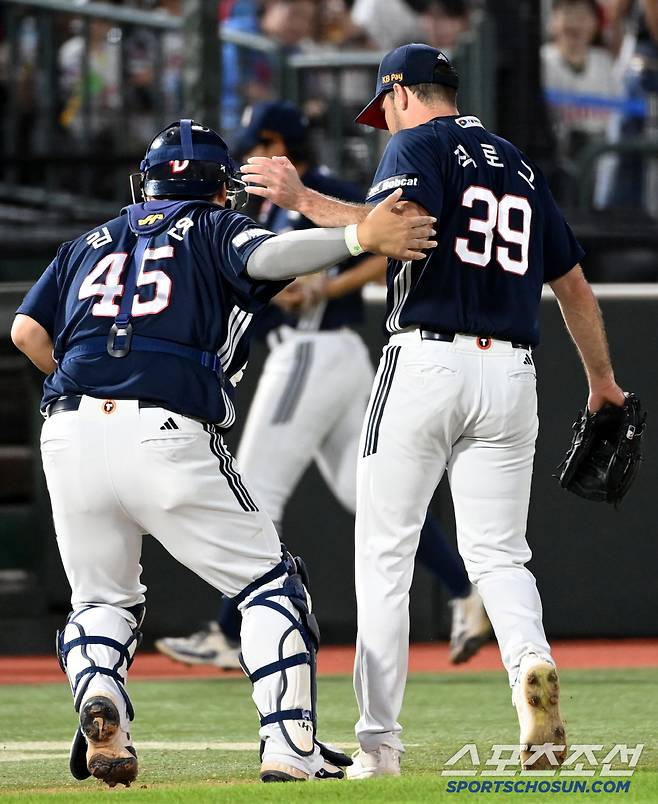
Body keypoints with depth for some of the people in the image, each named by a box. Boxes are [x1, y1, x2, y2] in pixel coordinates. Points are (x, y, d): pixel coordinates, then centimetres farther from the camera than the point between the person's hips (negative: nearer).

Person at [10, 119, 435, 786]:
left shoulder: (91, 243, 26)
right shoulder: (215, 230, 13)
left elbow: (27, 330, 16)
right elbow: (265, 256, -10)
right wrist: (359, 238, -22)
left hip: (71, 431, 4)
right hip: (167, 439, -4)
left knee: (101, 600, 21)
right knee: (271, 581, 10)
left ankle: (96, 690, -11)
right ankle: (289, 746, -5)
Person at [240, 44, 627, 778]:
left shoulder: (418, 144, 1)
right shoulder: (519, 166, 21)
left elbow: (401, 226, -20)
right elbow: (573, 283, 25)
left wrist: (303, 201, -18)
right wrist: (601, 380, 36)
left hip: (426, 365, -5)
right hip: (510, 374, 5)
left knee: (384, 556, 1)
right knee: (497, 553, 9)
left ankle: (379, 740, -4)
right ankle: (532, 663, -22)